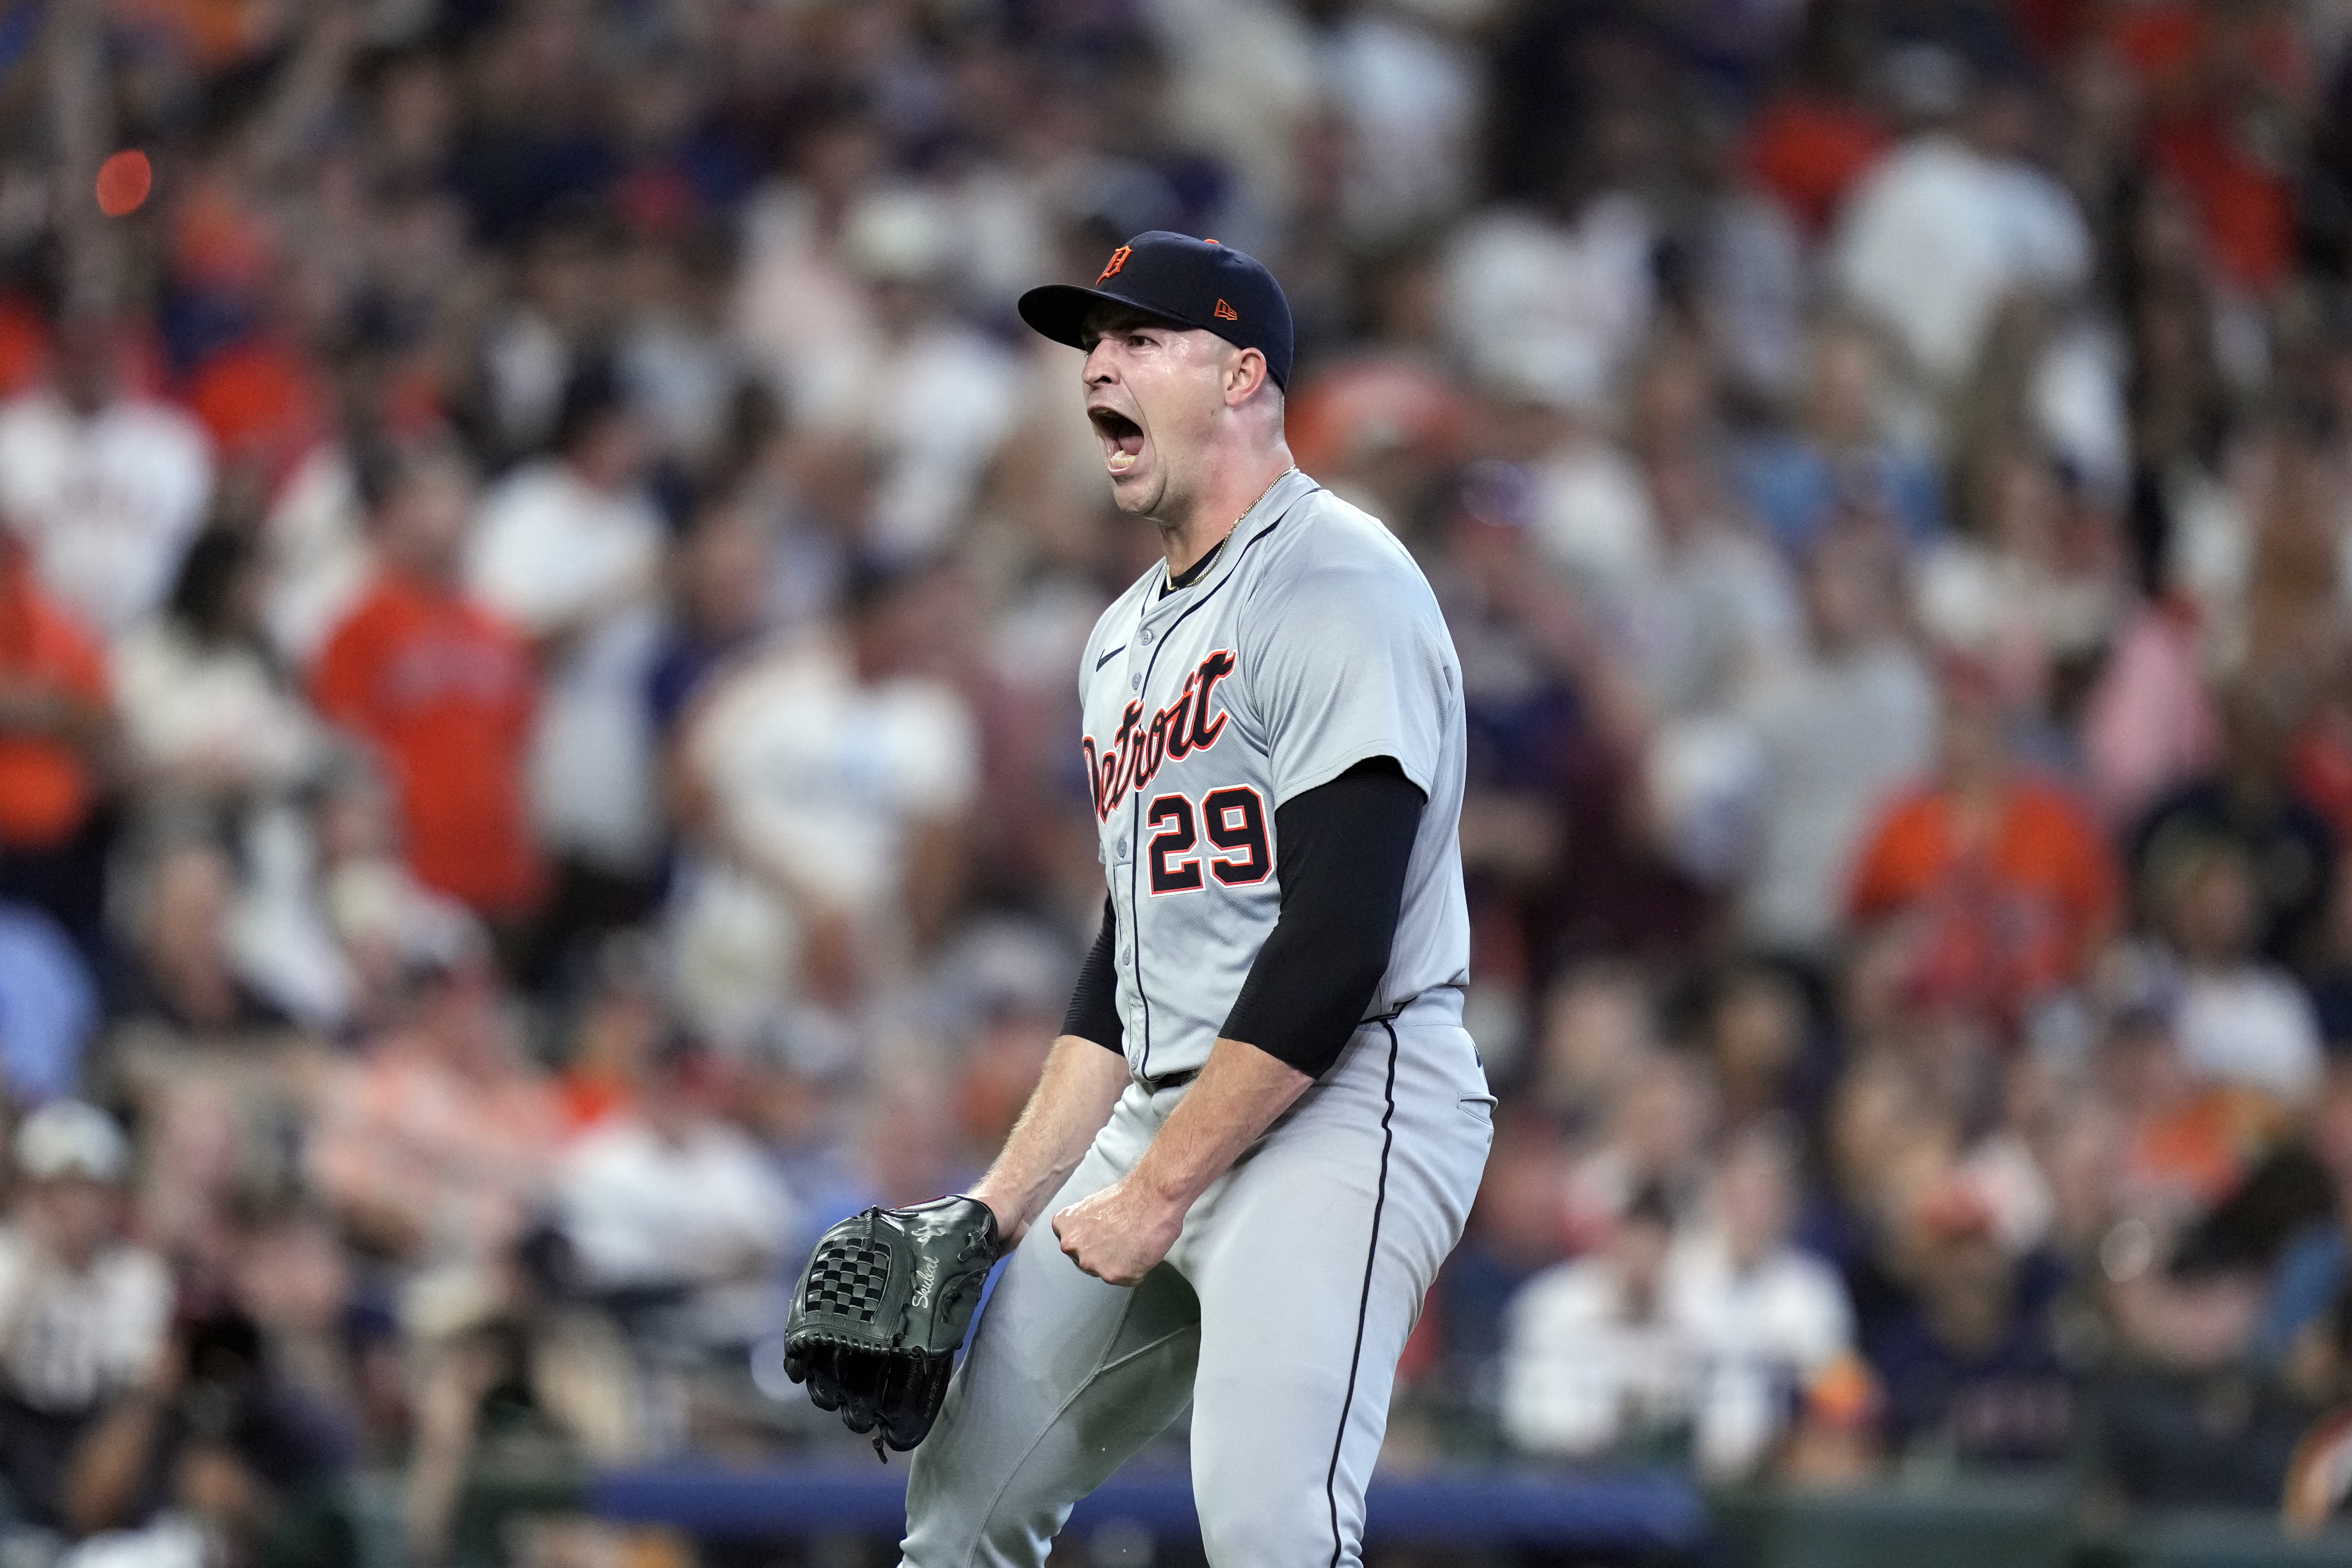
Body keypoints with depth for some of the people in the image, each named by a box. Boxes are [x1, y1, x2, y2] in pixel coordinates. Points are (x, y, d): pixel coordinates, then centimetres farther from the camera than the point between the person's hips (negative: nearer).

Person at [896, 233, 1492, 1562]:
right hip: (1163, 1120, 10)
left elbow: (1336, 944, -19)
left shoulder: (1337, 583, -11)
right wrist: (1001, 1205, 16)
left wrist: (1159, 1193, -17)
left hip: (1340, 1113, -10)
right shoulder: (1127, 639, 20)